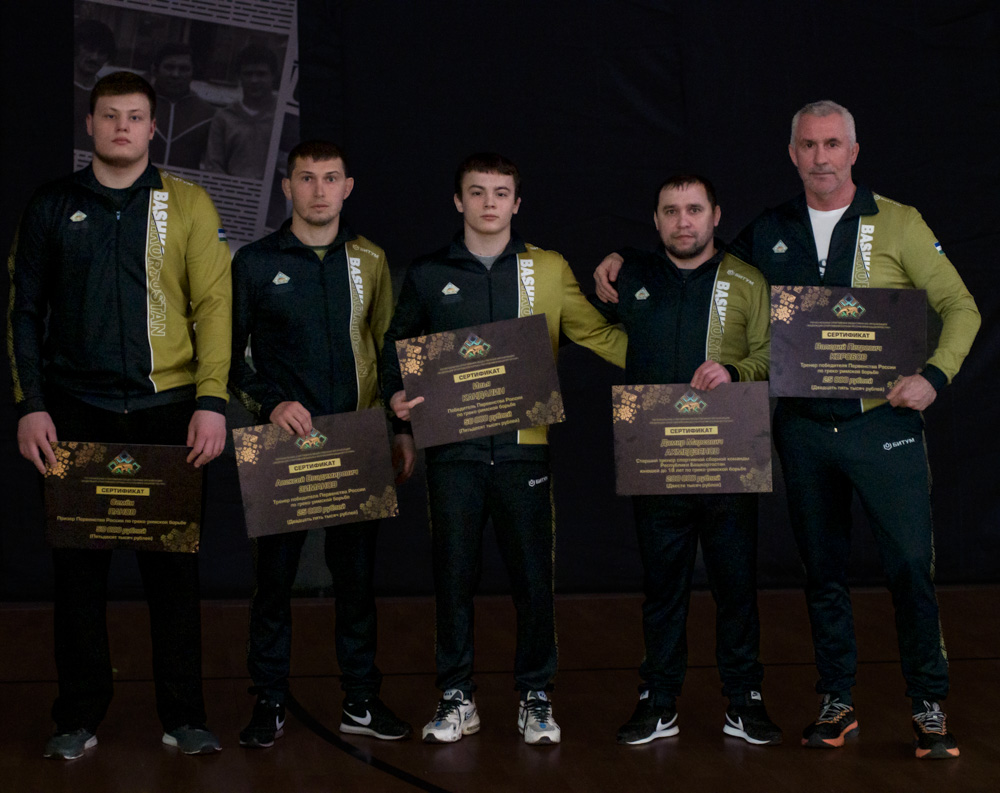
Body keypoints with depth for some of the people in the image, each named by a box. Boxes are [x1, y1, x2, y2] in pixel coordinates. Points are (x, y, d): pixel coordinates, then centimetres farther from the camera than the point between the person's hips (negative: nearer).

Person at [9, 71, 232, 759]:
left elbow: (214, 305, -1)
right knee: (80, 565, 4)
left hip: (168, 409, -1)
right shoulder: (53, 207, 9)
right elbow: (27, 311, 8)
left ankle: (183, 716, 13)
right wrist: (30, 404, -1)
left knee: (174, 565, 3)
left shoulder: (188, 206, 5)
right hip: (78, 412, 1)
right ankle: (79, 719, 14)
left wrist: (212, 400, -10)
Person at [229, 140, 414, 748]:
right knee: (274, 576, 1)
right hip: (283, 444, -2)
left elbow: (388, 351, 15)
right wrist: (271, 404, -11)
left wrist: (402, 429, 11)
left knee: (357, 573, 6)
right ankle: (270, 703, 12)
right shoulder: (255, 263, 3)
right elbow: (228, 356, 4)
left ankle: (362, 701, 16)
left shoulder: (369, 261, 10)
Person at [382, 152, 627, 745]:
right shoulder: (429, 275, 9)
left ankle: (536, 698, 15)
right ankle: (458, 698, 16)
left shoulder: (549, 271, 9)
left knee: (534, 574, 1)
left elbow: (597, 334, 11)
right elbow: (398, 346, 16)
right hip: (453, 447, 0)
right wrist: (397, 395, -3)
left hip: (524, 446, 0)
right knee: (454, 574, 3)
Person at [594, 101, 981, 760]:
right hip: (802, 427, 3)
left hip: (883, 419, -3)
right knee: (823, 569, 10)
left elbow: (960, 308, 1)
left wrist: (934, 375, -14)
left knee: (911, 565, -4)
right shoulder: (767, 234, 8)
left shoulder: (896, 224, -1)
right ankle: (837, 703, 21)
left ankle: (930, 705, 9)